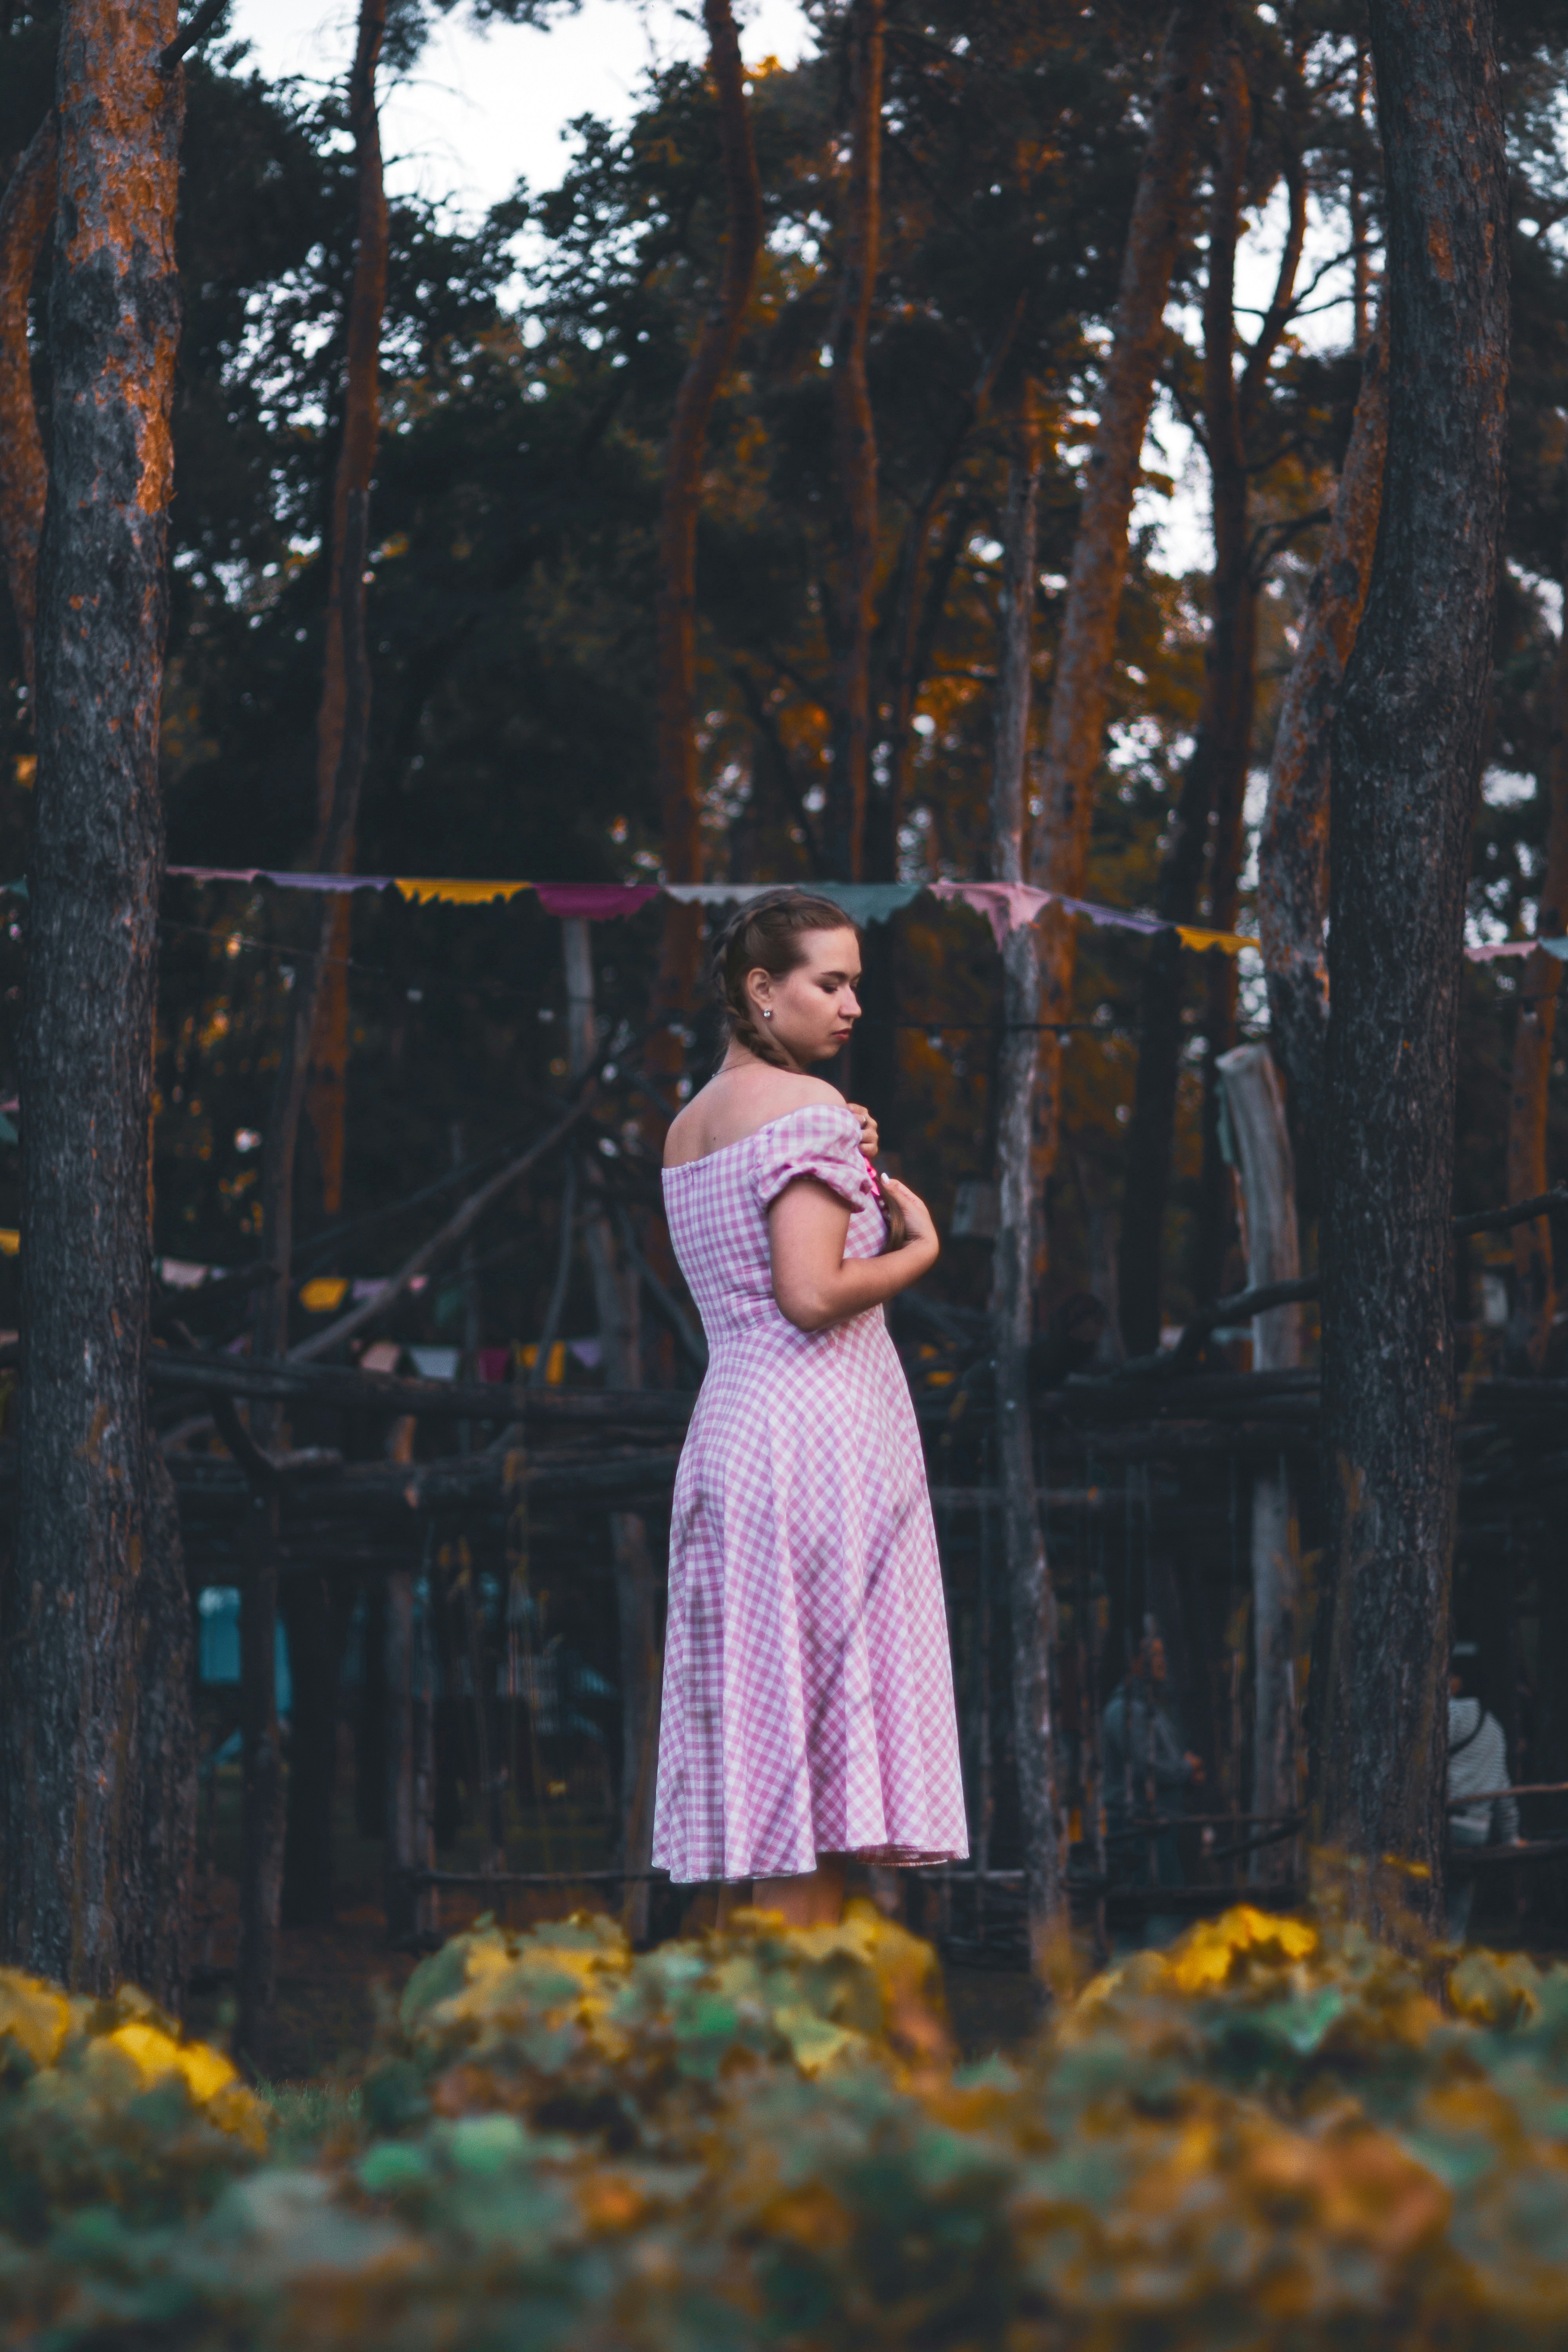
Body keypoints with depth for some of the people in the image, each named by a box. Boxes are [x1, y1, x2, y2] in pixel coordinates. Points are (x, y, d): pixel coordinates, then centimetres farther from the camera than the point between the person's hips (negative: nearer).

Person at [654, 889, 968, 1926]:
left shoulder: (692, 1123, 18)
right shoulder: (807, 1106, -9)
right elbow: (813, 1295, -18)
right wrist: (921, 1244, -3)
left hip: (729, 1421, 9)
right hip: (821, 1424, -9)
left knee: (768, 1721, 7)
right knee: (829, 1714, -8)